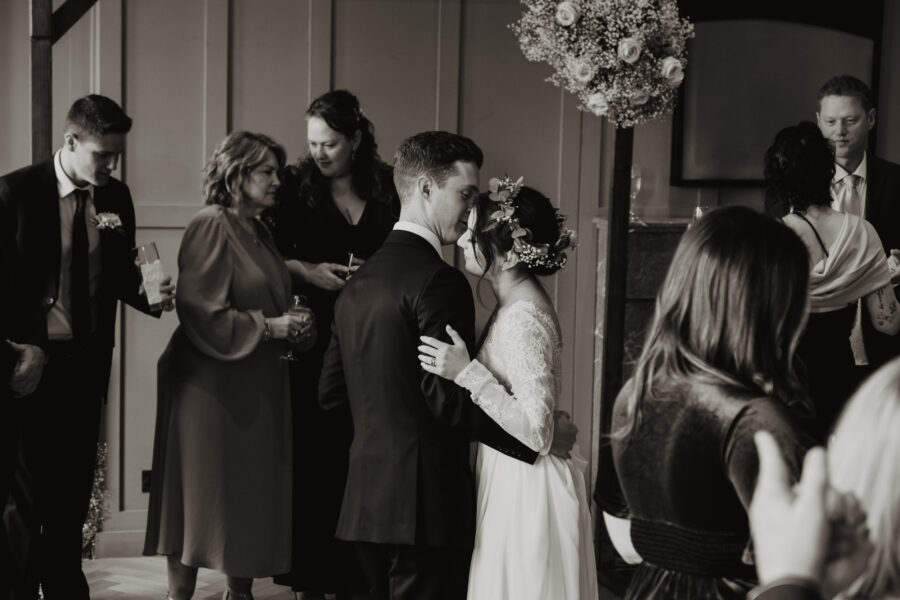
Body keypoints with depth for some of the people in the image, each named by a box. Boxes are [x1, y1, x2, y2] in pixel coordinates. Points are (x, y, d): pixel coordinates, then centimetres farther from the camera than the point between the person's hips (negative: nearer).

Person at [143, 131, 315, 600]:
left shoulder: (259, 232, 14)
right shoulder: (211, 227, -13)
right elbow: (202, 314, -18)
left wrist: (292, 327, 2)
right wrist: (267, 327, -16)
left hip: (257, 384, 8)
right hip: (212, 385, -8)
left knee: (253, 494, 10)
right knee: (203, 493, 0)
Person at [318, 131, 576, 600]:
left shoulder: (358, 281, 11)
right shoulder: (439, 281, -15)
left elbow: (331, 393, 15)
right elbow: (448, 398, -20)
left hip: (365, 501, 9)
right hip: (424, 505, -9)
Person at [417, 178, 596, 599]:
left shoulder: (525, 318, -21)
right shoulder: (517, 305, 8)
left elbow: (535, 432, -25)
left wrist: (468, 373, -27)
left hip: (524, 494, -9)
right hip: (508, 485, 9)